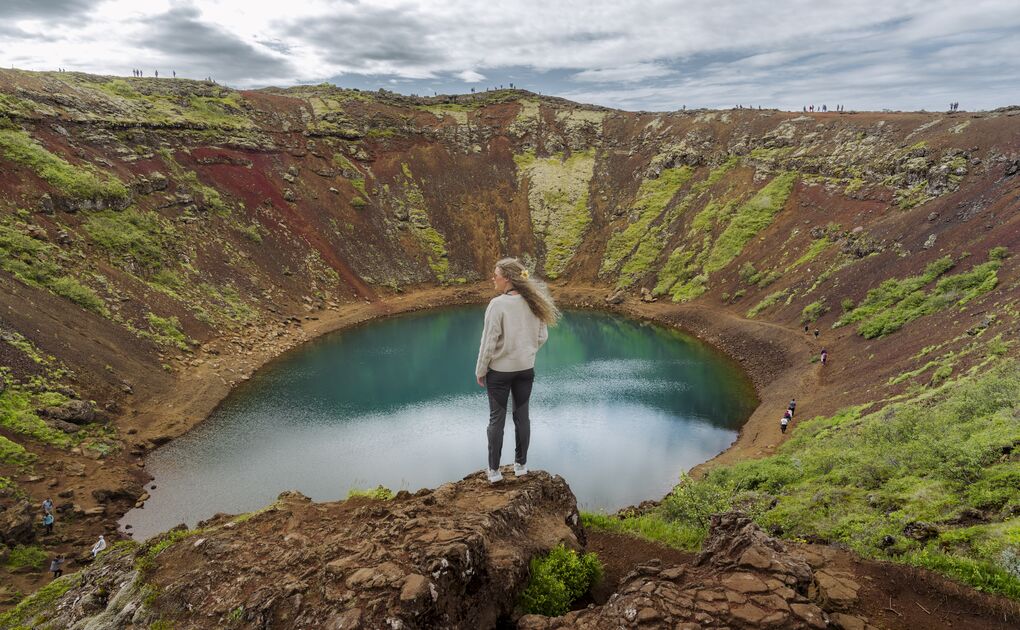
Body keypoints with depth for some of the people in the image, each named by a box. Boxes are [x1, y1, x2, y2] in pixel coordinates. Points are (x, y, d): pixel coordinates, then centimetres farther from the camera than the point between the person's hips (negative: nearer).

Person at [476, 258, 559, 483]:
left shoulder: (497, 304, -22)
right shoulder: (533, 302, -6)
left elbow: (489, 342, -17)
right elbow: (542, 336, 3)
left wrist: (480, 371, -5)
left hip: (499, 370, -4)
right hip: (526, 368, 4)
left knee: (497, 418, 9)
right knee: (522, 416, 16)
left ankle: (494, 470, 19)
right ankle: (521, 465, 29)